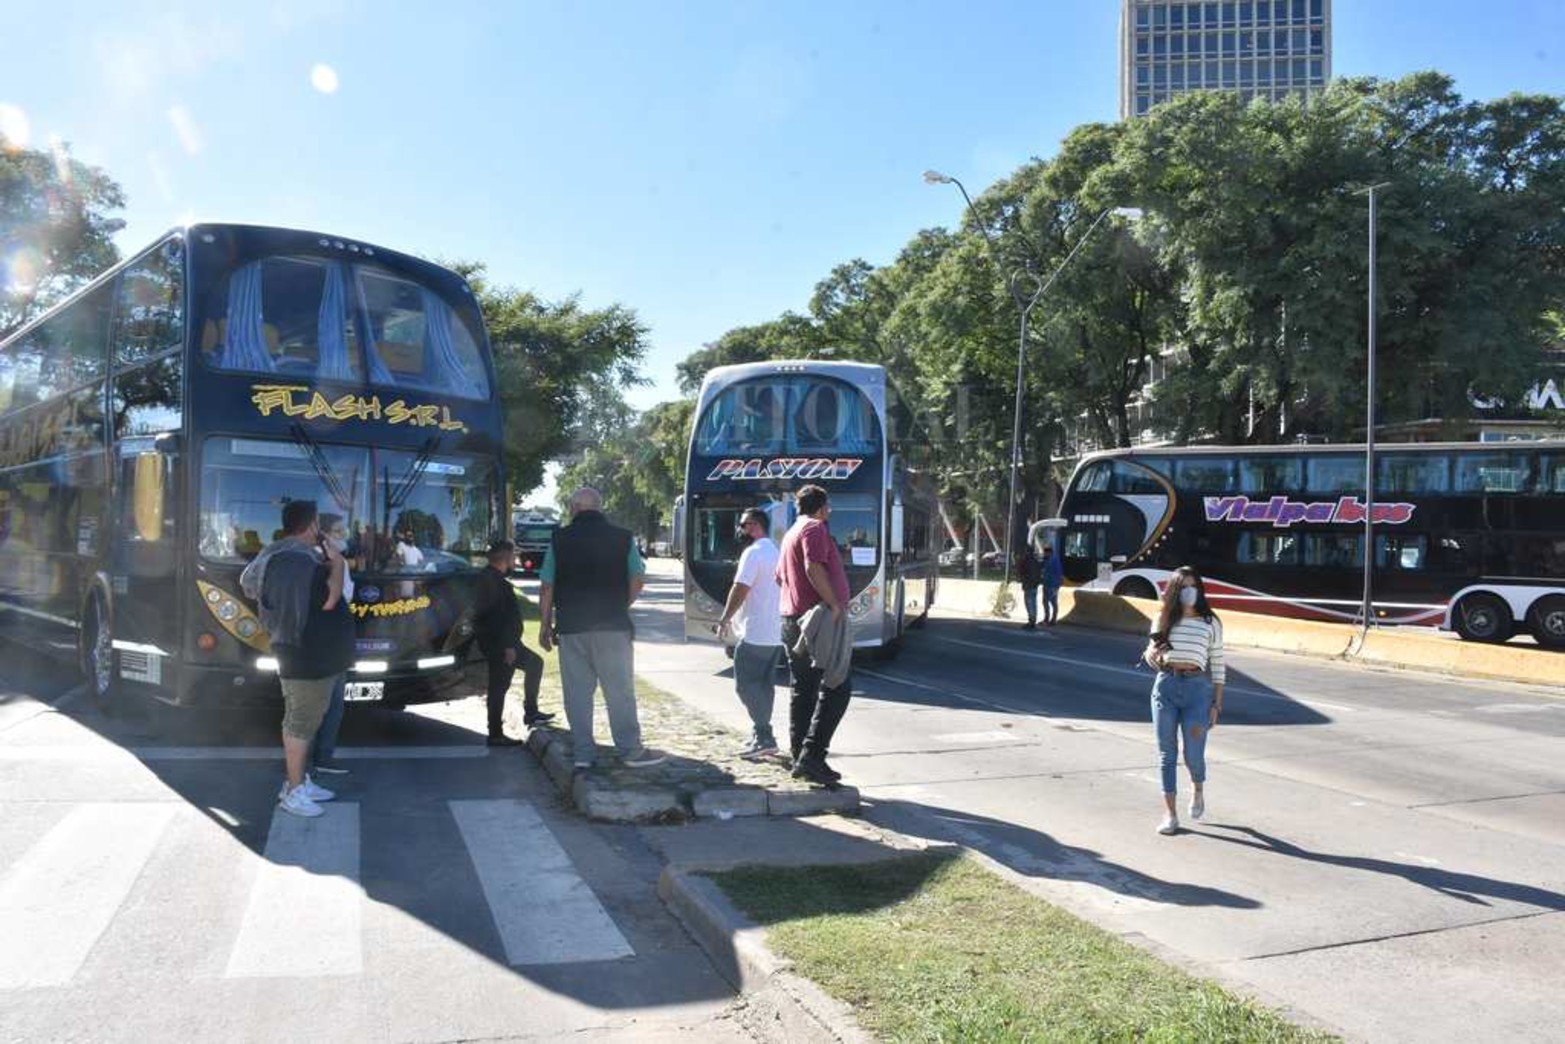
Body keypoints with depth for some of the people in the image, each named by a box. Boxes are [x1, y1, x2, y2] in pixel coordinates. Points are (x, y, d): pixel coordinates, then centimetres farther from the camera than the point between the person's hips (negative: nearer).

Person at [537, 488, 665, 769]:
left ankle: (583, 753, 11)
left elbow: (547, 587, 2)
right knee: (620, 691, 3)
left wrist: (546, 624, 10)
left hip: (571, 627, 1)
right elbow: (637, 580, 1)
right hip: (613, 626, -1)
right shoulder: (622, 538, 1)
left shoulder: (560, 539, 2)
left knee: (577, 692, 7)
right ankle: (632, 751, 5)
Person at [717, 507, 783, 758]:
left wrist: (724, 620, -7)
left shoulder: (753, 552, -13)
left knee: (746, 684, -6)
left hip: (754, 634, -10)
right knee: (762, 684, 13)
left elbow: (740, 590, -17)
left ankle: (764, 737, -8)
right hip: (775, 633, 10)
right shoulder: (775, 551, 17)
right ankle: (762, 736, 17)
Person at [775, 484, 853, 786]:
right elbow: (814, 568, -24)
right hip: (818, 619, -10)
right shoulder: (815, 528, -9)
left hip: (792, 619, 10)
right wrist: (835, 604, -20)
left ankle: (800, 757, 14)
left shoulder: (791, 533, 21)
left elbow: (780, 576, 29)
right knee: (837, 687, -8)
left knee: (802, 690, 12)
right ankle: (812, 755, -15)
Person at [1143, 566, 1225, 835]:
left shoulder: (1210, 623, 6)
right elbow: (1151, 654, 9)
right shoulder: (1164, 619, 9)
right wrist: (1152, 655, -17)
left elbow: (1218, 665, 6)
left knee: (1193, 754, -2)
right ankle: (1170, 813, 10)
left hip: (1197, 688, -1)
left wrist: (1216, 704, 2)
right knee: (1167, 753, 3)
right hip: (1165, 686, 1)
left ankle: (1198, 790, 33)